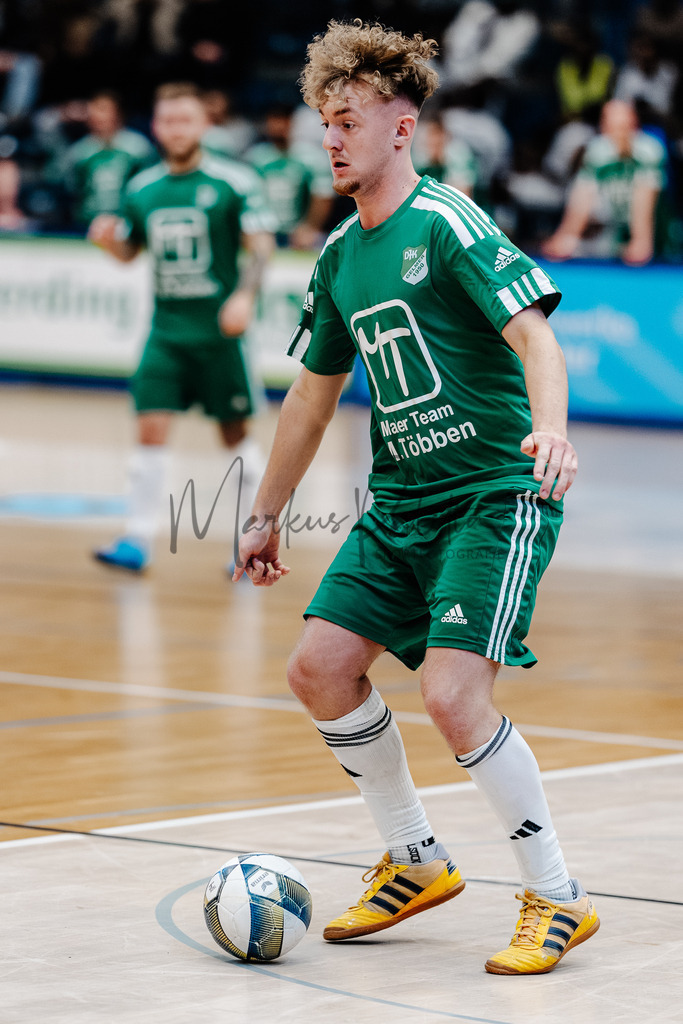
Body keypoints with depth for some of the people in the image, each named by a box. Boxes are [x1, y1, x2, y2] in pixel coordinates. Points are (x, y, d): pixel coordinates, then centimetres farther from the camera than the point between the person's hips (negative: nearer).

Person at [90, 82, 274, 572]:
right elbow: (129, 250, 20)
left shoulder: (233, 182, -6)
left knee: (234, 431, 6)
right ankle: (139, 539, -4)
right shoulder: (143, 188, 8)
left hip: (219, 329, -3)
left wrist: (244, 295, -23)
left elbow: (261, 245, -7)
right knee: (151, 427, -7)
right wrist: (109, 238, -3)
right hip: (166, 330, 3)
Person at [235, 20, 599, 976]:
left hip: (496, 494, -8)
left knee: (453, 692, -19)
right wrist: (266, 516, 25)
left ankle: (557, 899, -4)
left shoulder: (448, 224, -12)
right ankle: (416, 861, 20)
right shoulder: (339, 254, 12)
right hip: (401, 501, 8)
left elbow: (532, 331, -24)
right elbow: (313, 392, 22)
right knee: (322, 664, 1)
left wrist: (549, 428, -43)